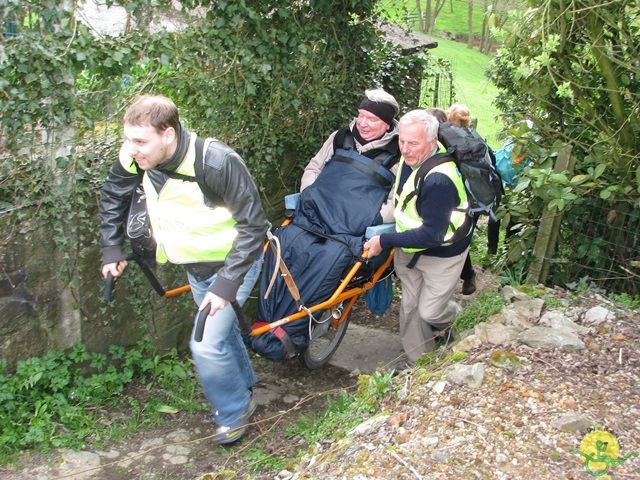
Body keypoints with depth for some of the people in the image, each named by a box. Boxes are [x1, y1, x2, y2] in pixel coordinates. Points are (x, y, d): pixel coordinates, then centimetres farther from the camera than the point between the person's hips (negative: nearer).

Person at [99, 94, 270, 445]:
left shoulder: (217, 163, -35)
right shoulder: (134, 159, -17)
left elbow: (253, 225, -28)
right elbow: (112, 197, 6)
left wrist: (226, 283, -31)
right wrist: (111, 250, 5)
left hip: (231, 261, -6)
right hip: (195, 264, 7)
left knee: (207, 345, -12)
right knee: (221, 330, 23)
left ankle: (234, 413, 14)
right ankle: (243, 389, 48)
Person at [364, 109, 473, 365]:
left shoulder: (439, 181, -37)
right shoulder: (410, 157, -11)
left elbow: (432, 234, -34)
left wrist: (385, 241, -30)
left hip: (441, 253, -7)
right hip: (409, 247, 8)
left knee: (429, 312, 4)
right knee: (409, 305, 15)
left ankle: (448, 316, 40)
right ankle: (417, 362, 32)